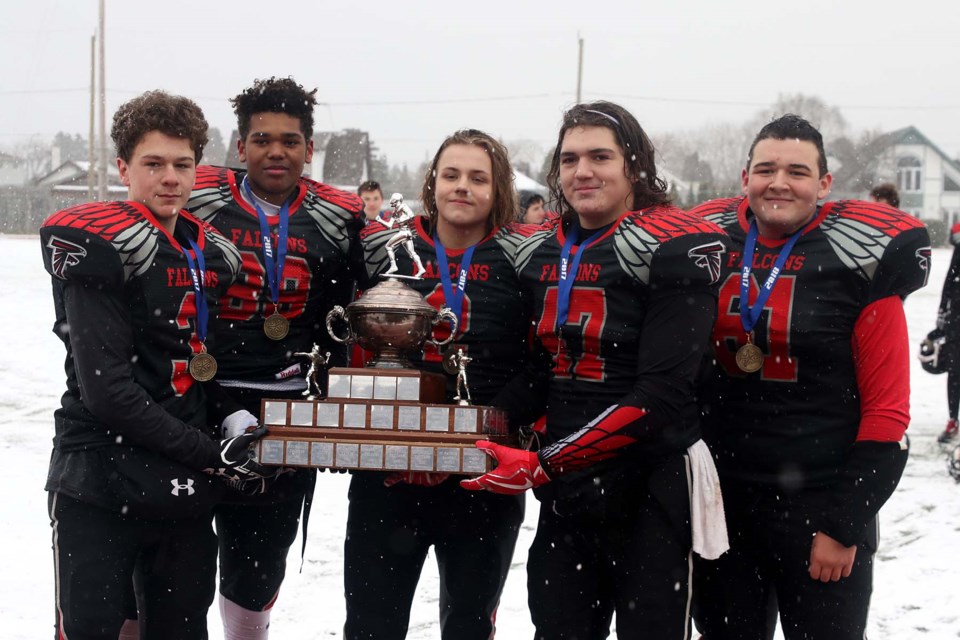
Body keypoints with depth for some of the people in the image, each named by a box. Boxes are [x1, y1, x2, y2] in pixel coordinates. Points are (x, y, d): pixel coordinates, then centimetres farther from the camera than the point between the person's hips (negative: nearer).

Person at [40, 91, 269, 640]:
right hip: (101, 489, -6)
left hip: (185, 491, 7)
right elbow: (106, 389, -18)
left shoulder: (209, 254, 11)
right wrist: (209, 453, -15)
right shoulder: (100, 247, -11)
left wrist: (234, 416, 0)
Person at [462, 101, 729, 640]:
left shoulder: (673, 247, -13)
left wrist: (542, 465, -22)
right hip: (566, 493, 6)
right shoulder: (542, 252, 8)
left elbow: (659, 396, -19)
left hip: (651, 495, -6)